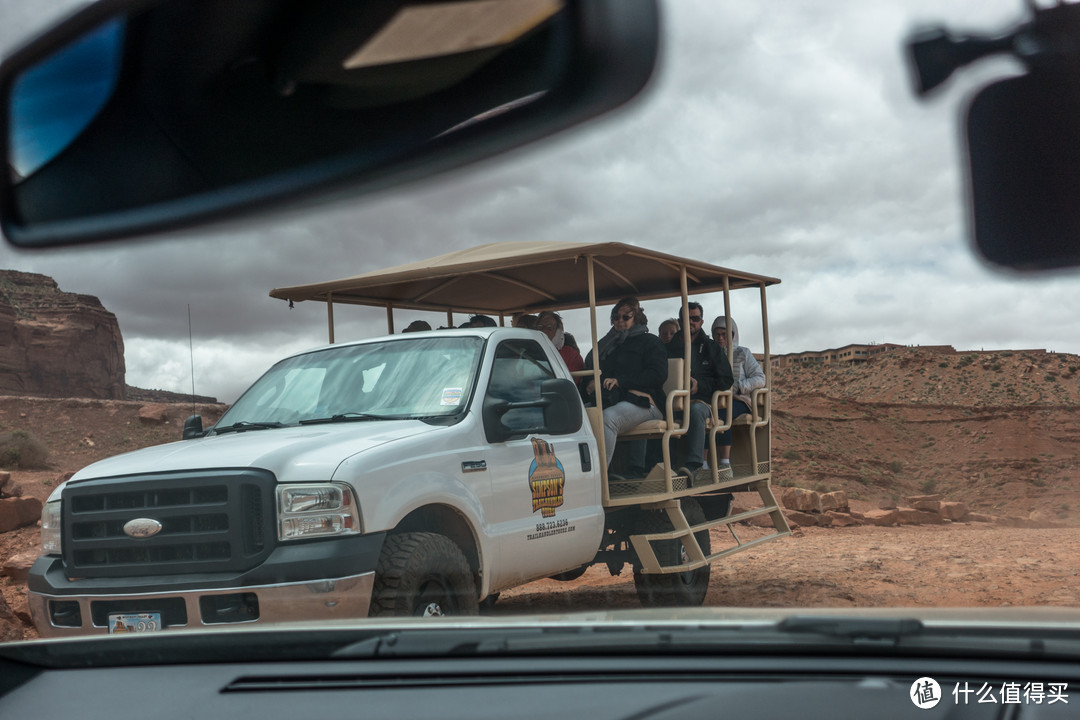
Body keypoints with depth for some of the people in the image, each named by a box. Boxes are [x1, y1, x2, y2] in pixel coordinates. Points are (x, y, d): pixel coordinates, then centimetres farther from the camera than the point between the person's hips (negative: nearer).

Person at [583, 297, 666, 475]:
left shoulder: (649, 342, 14)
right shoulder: (608, 344, 31)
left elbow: (658, 374, -3)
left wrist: (620, 381, -11)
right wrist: (590, 384, 2)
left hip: (641, 402, -5)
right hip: (608, 399, 5)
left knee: (608, 417, -38)